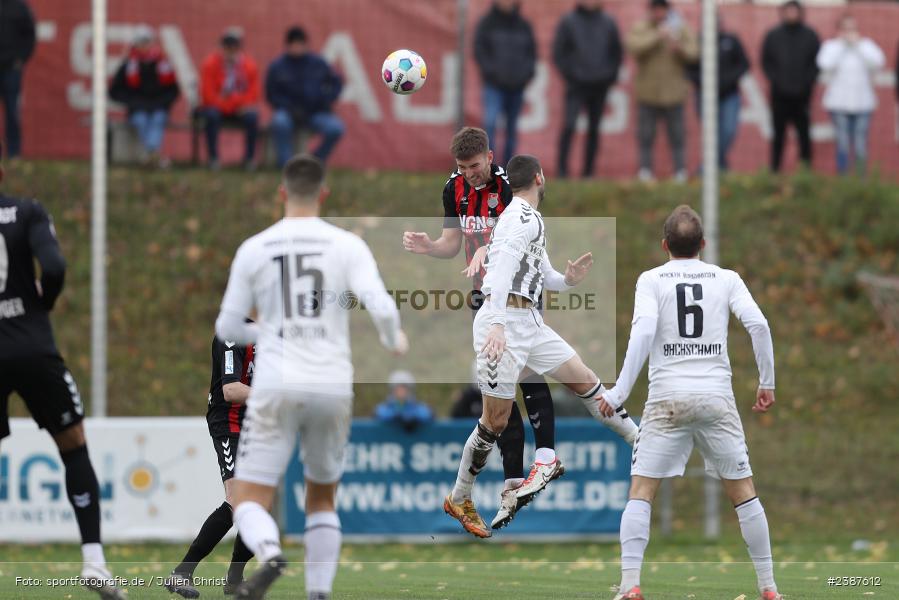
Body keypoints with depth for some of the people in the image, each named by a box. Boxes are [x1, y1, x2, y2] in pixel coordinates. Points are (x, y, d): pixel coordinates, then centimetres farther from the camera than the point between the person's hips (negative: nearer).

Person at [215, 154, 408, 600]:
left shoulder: (254, 249, 2)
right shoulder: (347, 246, 1)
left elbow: (227, 327, 7)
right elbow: (381, 308, -10)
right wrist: (395, 341, 13)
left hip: (276, 387, -2)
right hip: (334, 388, 2)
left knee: (249, 499, 0)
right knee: (321, 498, 21)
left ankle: (269, 555, -33)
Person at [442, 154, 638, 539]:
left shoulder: (526, 218, 20)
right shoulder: (523, 216, -11)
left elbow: (543, 277, 27)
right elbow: (503, 265, -24)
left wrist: (569, 280, 5)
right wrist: (497, 324, -33)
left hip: (528, 322, 10)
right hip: (505, 324, -10)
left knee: (585, 382, 11)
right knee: (495, 421, -4)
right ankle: (458, 500, 9)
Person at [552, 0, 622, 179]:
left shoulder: (608, 23, 7)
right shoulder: (568, 22, -1)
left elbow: (616, 52, 15)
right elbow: (559, 54, 1)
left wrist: (611, 76, 4)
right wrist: (569, 75, -8)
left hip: (600, 86, 3)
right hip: (576, 86, -3)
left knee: (594, 129, 5)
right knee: (569, 125, -14)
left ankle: (588, 171, 10)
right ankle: (562, 169, -13)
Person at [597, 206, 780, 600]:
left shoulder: (651, 280, 4)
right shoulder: (725, 279, 9)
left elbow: (643, 332, -10)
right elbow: (758, 324, -3)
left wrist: (619, 392, -10)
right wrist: (767, 382, 7)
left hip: (667, 398, -2)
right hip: (717, 397, 2)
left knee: (641, 492, 1)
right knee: (743, 492, 11)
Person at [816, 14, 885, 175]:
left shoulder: (866, 45, 8)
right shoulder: (831, 46, 5)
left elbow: (878, 62, -10)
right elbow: (826, 65, -14)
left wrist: (858, 44, -8)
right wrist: (841, 44, -9)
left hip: (862, 103, 1)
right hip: (839, 103, -1)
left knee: (860, 147, -1)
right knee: (843, 145, -6)